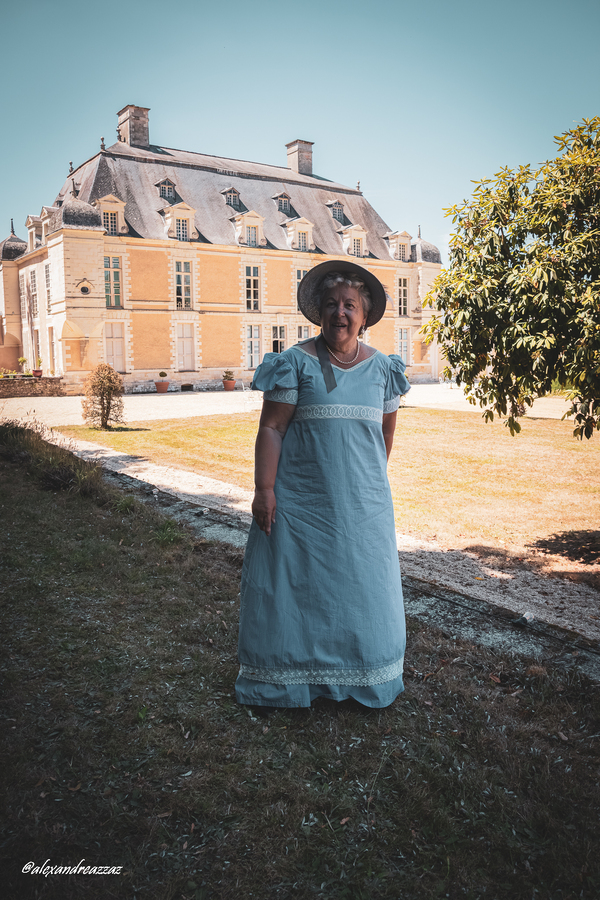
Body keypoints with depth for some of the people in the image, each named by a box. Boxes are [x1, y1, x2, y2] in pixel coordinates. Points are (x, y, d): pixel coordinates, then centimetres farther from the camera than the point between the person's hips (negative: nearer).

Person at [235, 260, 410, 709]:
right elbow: (271, 427, -9)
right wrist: (264, 489, -15)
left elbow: (386, 433, 14)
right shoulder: (296, 362, -4)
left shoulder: (382, 367, 7)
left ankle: (363, 677, 29)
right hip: (301, 498, -3)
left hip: (363, 501, 3)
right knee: (294, 581, 5)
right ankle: (288, 677, 22)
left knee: (362, 584, 11)